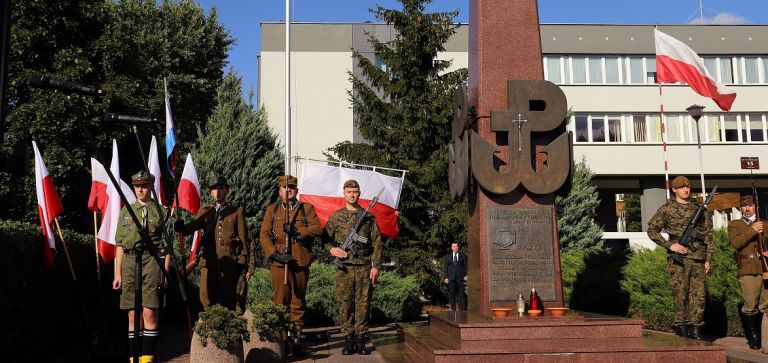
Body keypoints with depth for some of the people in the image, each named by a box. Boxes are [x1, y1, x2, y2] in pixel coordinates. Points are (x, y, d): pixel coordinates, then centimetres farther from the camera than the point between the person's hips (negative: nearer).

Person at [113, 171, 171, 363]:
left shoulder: (160, 211, 5)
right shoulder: (126, 211, 15)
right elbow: (119, 245, 14)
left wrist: (165, 272, -5)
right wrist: (117, 274, 8)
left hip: (152, 261, -3)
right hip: (129, 263, 4)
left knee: (149, 313, -8)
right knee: (133, 315, 6)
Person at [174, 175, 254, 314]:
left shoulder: (237, 213, 10)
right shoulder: (205, 212, 17)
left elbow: (245, 240, 7)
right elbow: (189, 228, 1)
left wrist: (246, 265, 0)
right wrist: (180, 226, -22)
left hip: (230, 265, -2)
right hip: (208, 264, 2)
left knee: (231, 304, -1)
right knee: (207, 303, 2)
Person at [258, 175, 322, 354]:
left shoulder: (307, 208, 10)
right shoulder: (272, 210, 13)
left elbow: (318, 229, -2)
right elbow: (263, 235, 5)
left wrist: (296, 230, -15)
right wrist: (275, 254, -9)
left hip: (301, 262, 0)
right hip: (278, 262, 1)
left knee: (298, 301, 4)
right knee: (280, 301, 1)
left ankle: (296, 337, 10)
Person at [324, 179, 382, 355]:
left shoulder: (369, 216, 8)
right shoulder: (335, 216, 8)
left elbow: (377, 243, 5)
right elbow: (326, 238, 11)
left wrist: (375, 266, -2)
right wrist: (331, 249, -11)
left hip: (365, 268, 0)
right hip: (344, 267, 0)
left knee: (363, 303, 1)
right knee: (345, 303, 0)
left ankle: (361, 339, 9)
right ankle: (348, 339, 8)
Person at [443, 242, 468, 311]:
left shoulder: (463, 256, 11)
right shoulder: (447, 256, 12)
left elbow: (466, 266, 8)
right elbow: (445, 267, 9)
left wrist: (466, 275, -5)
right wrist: (446, 277, -1)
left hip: (460, 277, -1)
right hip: (451, 278, 1)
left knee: (462, 294, -6)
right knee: (452, 294, 2)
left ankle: (463, 309, -6)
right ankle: (453, 309, 8)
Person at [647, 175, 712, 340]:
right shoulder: (667, 209, 2)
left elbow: (708, 235, 14)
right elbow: (652, 231, 2)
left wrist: (708, 259, 9)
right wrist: (670, 245, -9)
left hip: (698, 258, 3)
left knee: (699, 294, 3)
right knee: (680, 294, -2)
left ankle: (695, 328, 11)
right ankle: (681, 326, 7)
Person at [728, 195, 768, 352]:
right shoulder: (734, 225, 12)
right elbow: (736, 243, -5)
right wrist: (753, 230, -9)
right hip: (748, 271, -2)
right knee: (750, 308, -3)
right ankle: (753, 339, 15)